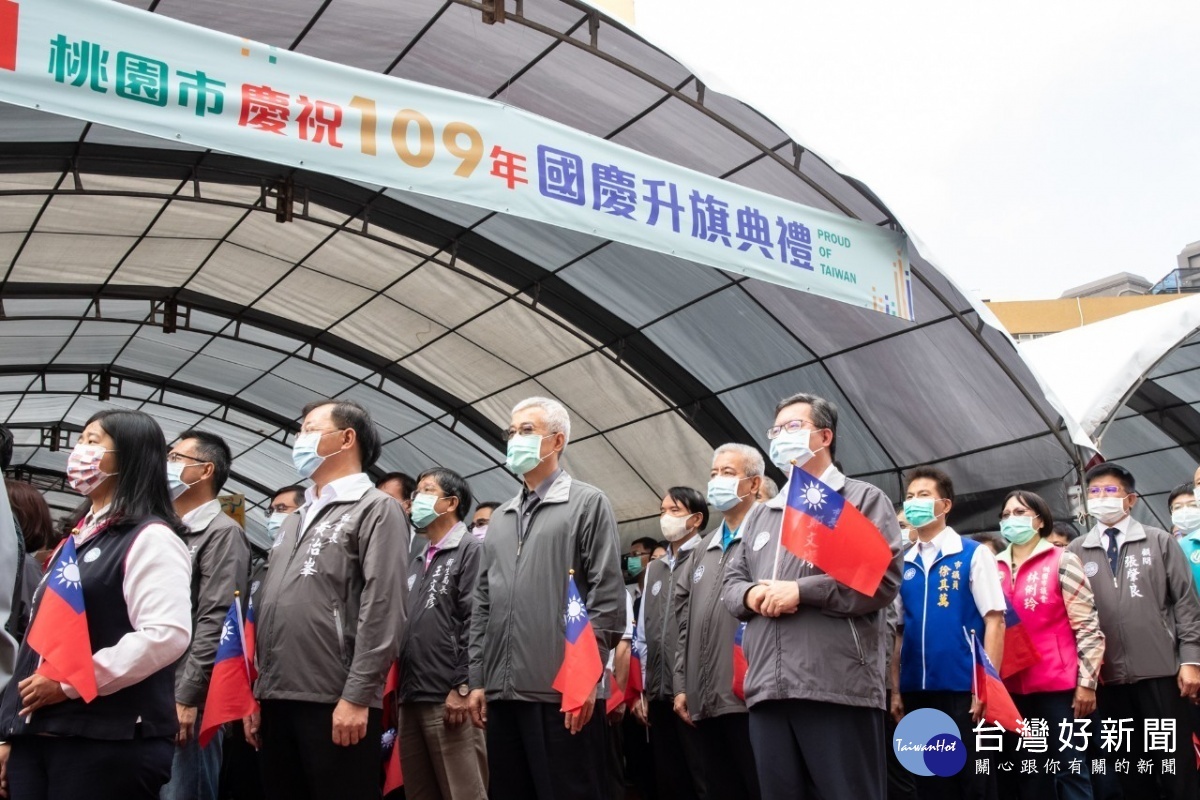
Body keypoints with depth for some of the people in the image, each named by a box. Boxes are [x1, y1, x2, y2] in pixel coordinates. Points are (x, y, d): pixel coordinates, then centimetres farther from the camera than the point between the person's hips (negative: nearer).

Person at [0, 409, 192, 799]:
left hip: (107, 743, -8)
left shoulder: (150, 537, -8)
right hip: (36, 737, 8)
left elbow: (168, 634, -22)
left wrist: (69, 683, -17)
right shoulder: (79, 538, 18)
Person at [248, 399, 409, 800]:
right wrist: (259, 693, 15)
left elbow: (383, 609, -12)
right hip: (278, 701, 7)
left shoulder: (376, 509, -2)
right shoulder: (294, 520, 22)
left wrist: (357, 697, -18)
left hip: (336, 704, -7)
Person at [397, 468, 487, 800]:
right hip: (411, 699, 8)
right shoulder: (417, 562, 23)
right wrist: (402, 690, 15)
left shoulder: (471, 551, -2)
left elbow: (477, 623, -12)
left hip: (449, 699, -8)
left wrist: (462, 688, -17)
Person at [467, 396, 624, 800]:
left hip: (565, 692, -6)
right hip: (502, 692, 6)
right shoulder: (499, 517, 19)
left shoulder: (588, 503, 1)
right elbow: (483, 604, 18)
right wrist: (478, 679, 11)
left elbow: (607, 595, -6)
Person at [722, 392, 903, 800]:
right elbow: (732, 582, 22)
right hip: (768, 688, 6)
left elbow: (883, 578, -6)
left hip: (838, 688, -5)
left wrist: (802, 591, -10)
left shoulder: (863, 500, 7)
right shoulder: (759, 514, 25)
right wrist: (750, 595, -2)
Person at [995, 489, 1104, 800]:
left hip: (1059, 685, -4)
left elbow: (1088, 626, -4)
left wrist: (1086, 682, -9)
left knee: (1071, 770, 0)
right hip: (1011, 689, 4)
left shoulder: (1062, 561, 0)